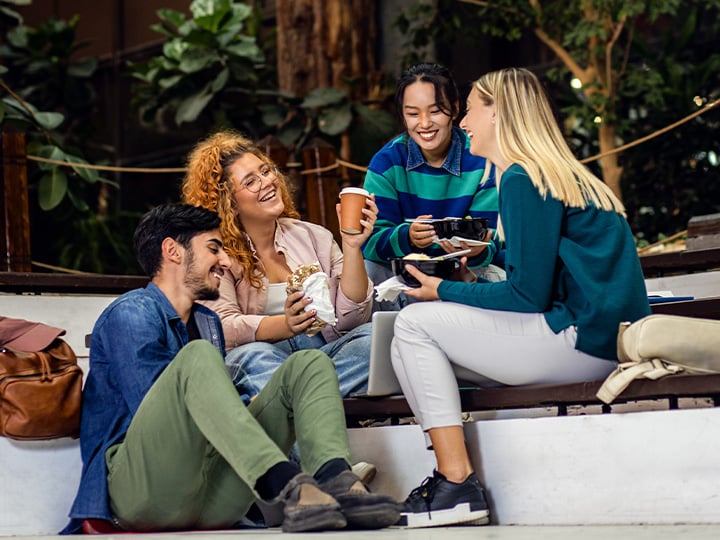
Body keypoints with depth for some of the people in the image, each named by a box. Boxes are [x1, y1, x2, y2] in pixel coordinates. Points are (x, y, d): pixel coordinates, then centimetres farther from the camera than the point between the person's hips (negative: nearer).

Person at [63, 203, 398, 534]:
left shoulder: (207, 324, 25)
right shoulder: (131, 315, -2)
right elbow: (160, 412, -12)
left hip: (214, 501, 7)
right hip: (141, 489, -7)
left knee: (310, 364, -2)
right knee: (198, 357, -29)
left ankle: (335, 480, -36)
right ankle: (289, 486, -51)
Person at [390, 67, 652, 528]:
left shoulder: (523, 179, -10)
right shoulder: (566, 176, 19)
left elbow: (527, 296, -15)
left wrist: (444, 291, -2)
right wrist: (471, 281, 13)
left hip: (584, 340, -10)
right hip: (607, 337, 10)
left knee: (414, 325, -7)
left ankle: (456, 485, -12)